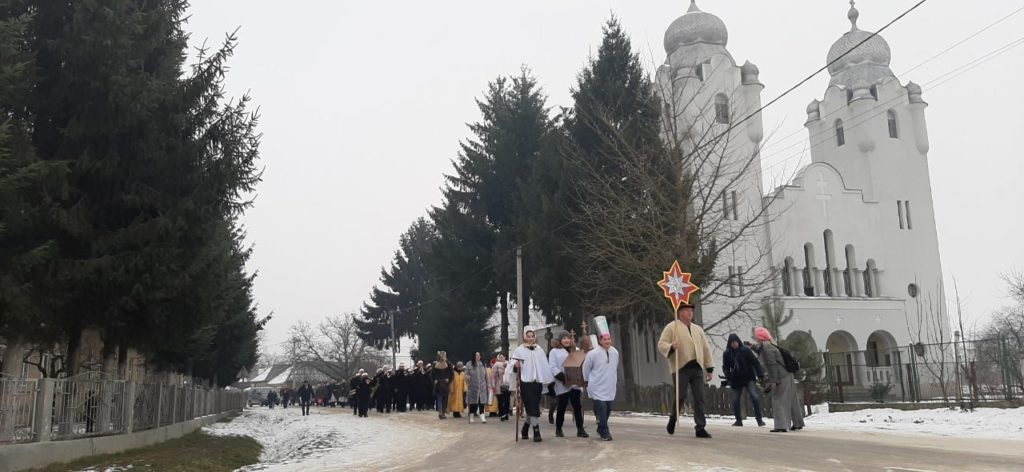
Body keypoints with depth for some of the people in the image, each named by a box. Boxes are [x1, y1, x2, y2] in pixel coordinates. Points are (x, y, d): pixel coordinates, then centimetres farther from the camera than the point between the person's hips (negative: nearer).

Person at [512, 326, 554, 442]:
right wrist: (516, 366, -26)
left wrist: (550, 380, 11)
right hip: (525, 383, -5)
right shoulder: (519, 350, -2)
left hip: (537, 382, 5)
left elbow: (545, 366, 13)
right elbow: (514, 367, -4)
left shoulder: (539, 350, 11)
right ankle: (536, 431, -3)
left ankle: (525, 429, 26)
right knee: (532, 407, -8)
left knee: (533, 407, 10)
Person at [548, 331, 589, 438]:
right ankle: (558, 429, 15)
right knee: (561, 407, 3)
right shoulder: (554, 351, 1)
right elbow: (552, 367, -9)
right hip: (562, 384, -4)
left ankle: (580, 429, 2)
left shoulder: (576, 350, 16)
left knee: (577, 406, 1)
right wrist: (562, 377, -21)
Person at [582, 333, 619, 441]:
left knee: (607, 410, 13)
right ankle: (604, 433, 2)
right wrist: (588, 381, 6)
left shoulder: (615, 352, 1)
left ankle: (601, 429, 32)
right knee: (601, 410, -10)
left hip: (610, 388, 6)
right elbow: (586, 368, -3)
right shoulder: (593, 353, -15)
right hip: (597, 389, -6)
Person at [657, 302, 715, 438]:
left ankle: (700, 428, 1)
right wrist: (671, 346, -23)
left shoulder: (697, 329, 20)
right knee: (681, 396, -4)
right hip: (681, 367, -4)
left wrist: (710, 368, 15)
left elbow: (706, 349, 20)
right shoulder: (671, 327, 4)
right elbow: (661, 344, -2)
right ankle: (673, 419, 21)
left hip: (697, 367, 5)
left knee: (699, 398, -2)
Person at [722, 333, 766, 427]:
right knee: (736, 400, 4)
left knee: (754, 396, -16)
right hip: (736, 379, 3)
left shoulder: (746, 350, -8)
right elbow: (725, 367, 6)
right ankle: (739, 420, 20)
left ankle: (759, 419, -9)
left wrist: (760, 375, -11)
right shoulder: (727, 353, -1)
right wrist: (728, 377, -10)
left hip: (748, 377, -3)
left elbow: (755, 362, -7)